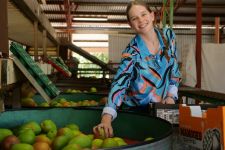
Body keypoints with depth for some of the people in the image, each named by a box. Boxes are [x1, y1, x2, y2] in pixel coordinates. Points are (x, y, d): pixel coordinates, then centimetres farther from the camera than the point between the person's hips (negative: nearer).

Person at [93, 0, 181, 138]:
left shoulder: (168, 35, -5)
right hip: (136, 110, -3)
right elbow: (118, 85, -30)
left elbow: (174, 68, 7)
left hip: (163, 107, 4)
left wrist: (171, 96, -5)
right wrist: (106, 119, -44)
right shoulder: (132, 52, -19)